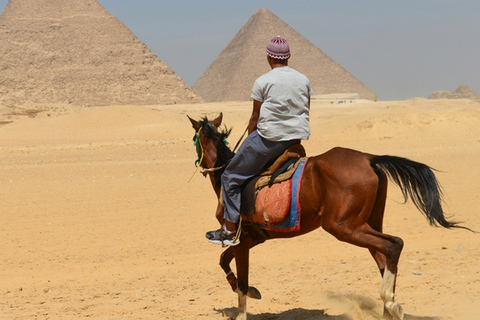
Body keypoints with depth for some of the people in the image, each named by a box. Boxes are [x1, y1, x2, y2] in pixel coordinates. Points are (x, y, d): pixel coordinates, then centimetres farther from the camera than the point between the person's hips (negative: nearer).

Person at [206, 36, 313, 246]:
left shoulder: (262, 82, -7)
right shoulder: (303, 80, 7)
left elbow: (255, 117, -3)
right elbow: (306, 113, 13)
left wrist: (251, 141, 11)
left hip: (269, 137, -6)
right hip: (297, 138, 6)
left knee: (231, 177, 4)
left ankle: (230, 231, -1)